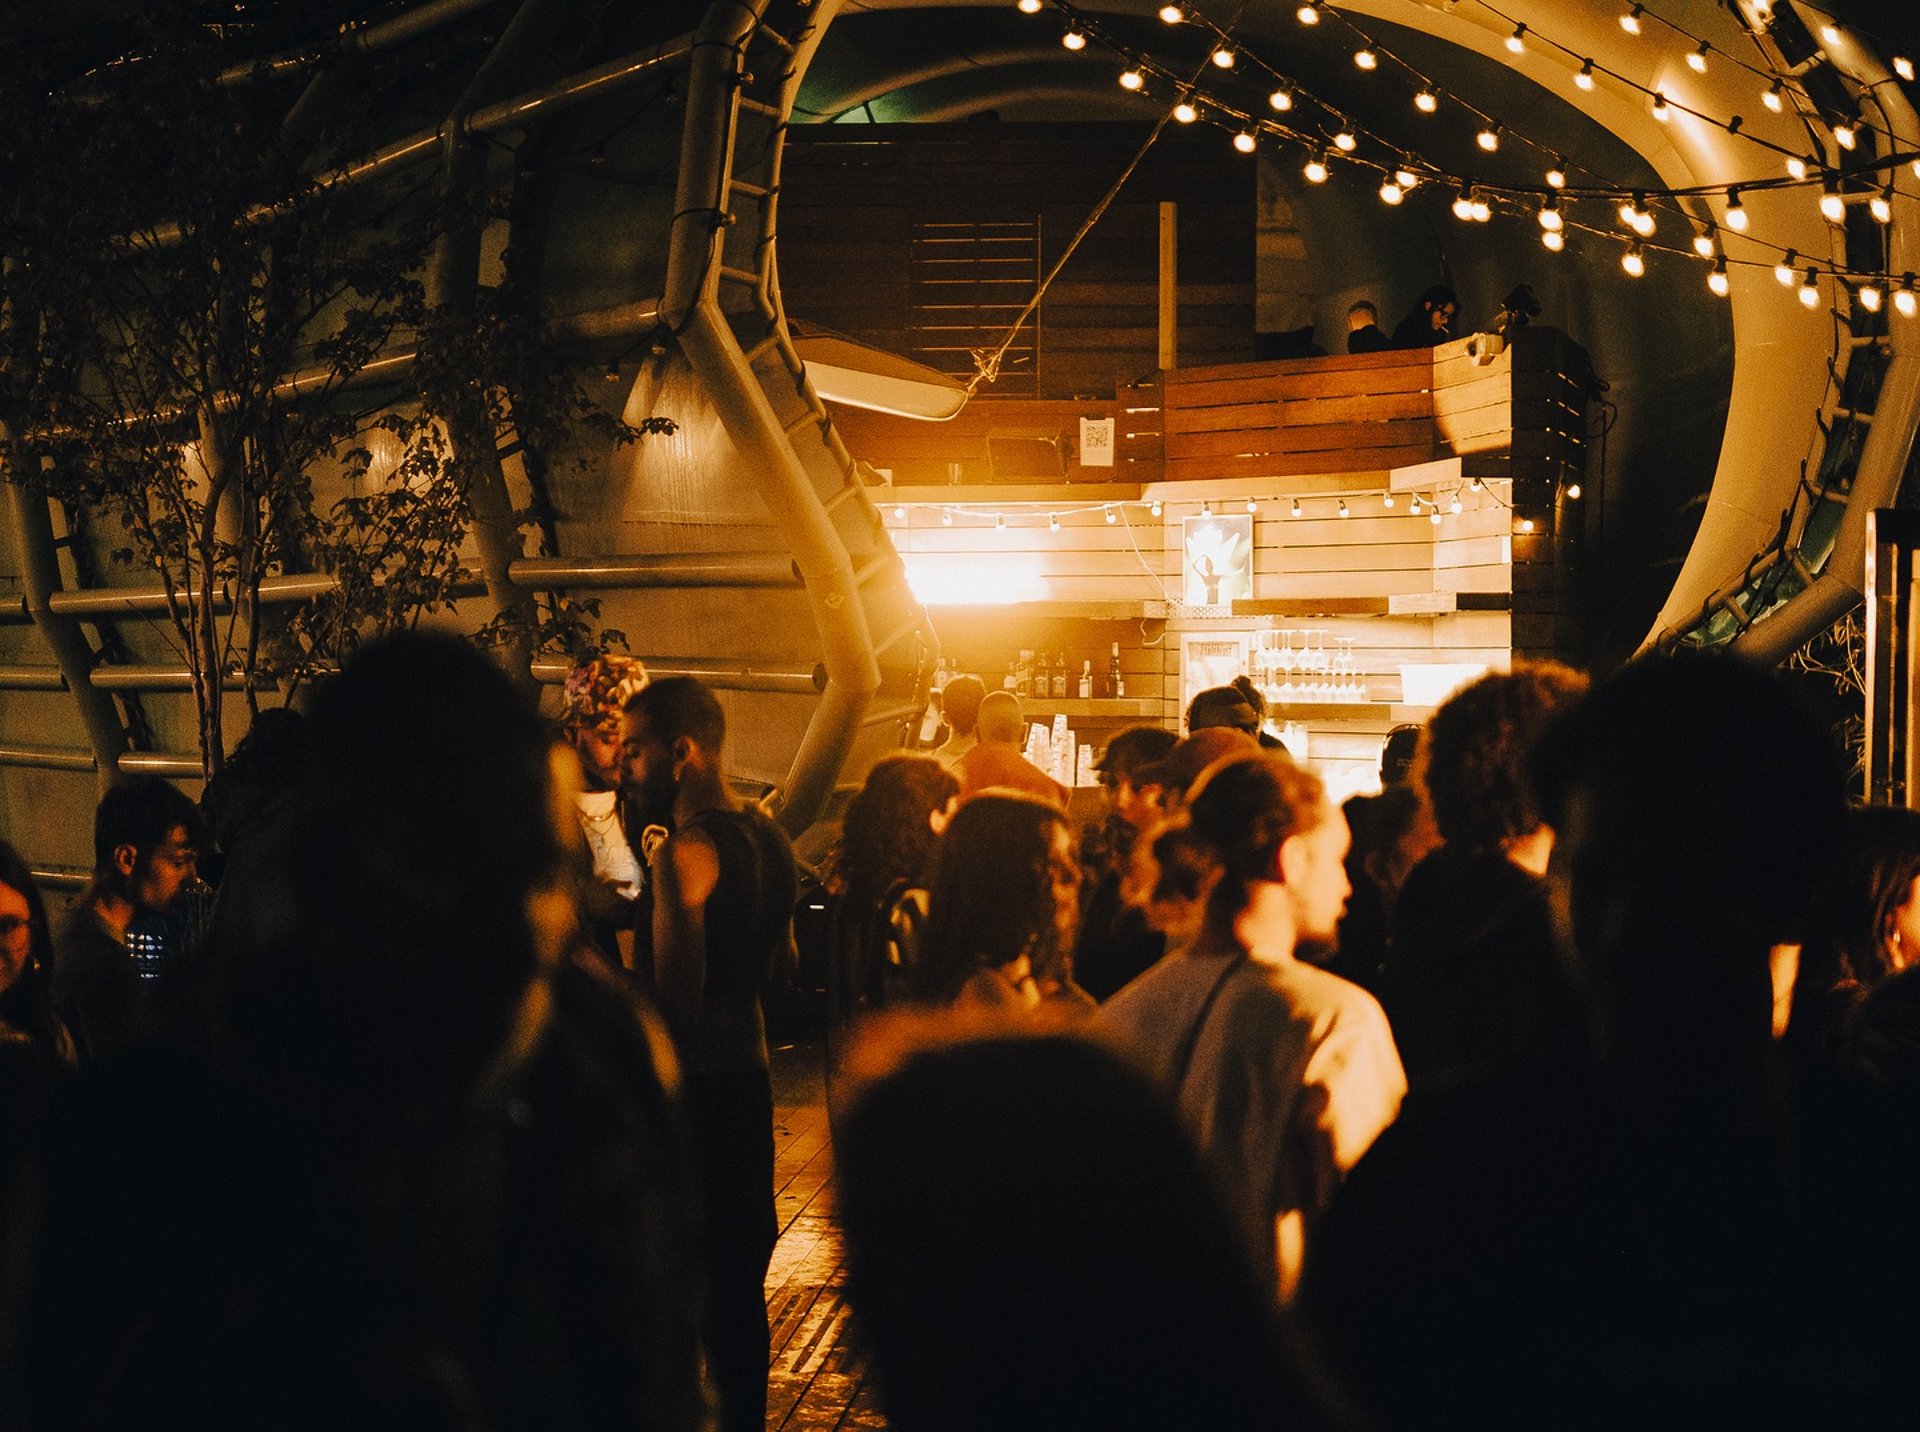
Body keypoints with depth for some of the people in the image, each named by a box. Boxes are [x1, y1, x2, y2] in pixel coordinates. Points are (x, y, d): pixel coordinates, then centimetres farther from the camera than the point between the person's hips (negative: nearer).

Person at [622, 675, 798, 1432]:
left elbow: (676, 997, -22)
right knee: (738, 1280, 17)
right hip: (749, 1069, 9)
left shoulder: (685, 851, -18)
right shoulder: (767, 837, 8)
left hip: (694, 1081, -9)